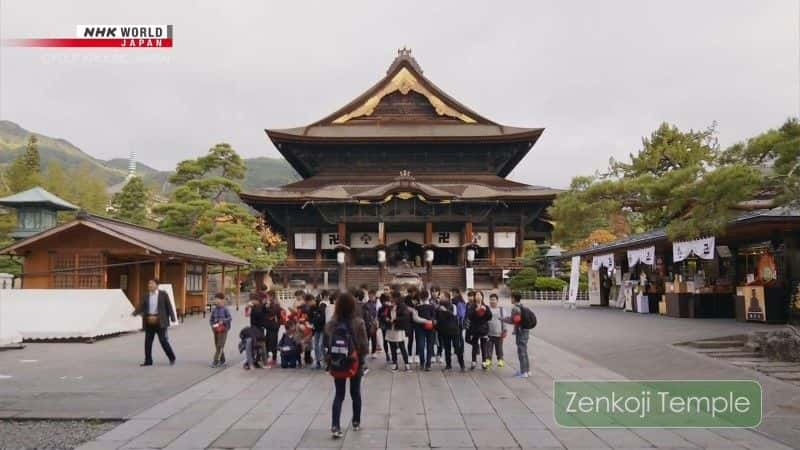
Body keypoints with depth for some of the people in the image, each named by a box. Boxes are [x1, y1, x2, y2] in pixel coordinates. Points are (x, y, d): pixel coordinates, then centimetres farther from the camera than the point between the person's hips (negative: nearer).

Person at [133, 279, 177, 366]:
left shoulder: (163, 294, 0)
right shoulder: (145, 296, 9)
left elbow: (169, 306, -1)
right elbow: (141, 307, 2)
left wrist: (172, 318, -4)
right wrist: (135, 312, -19)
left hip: (160, 322, -4)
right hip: (149, 322, 4)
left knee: (163, 341, -5)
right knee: (148, 342, 5)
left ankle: (172, 358, 10)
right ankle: (148, 361, 14)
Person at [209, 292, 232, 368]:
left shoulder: (225, 309, -8)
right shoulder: (214, 309, 4)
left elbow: (230, 318, -9)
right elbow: (211, 319, 10)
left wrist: (223, 321, -23)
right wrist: (213, 325, -7)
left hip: (223, 329, -5)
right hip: (216, 330, 5)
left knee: (220, 346, -10)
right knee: (217, 346, 10)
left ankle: (215, 361, -10)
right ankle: (222, 360, 25)